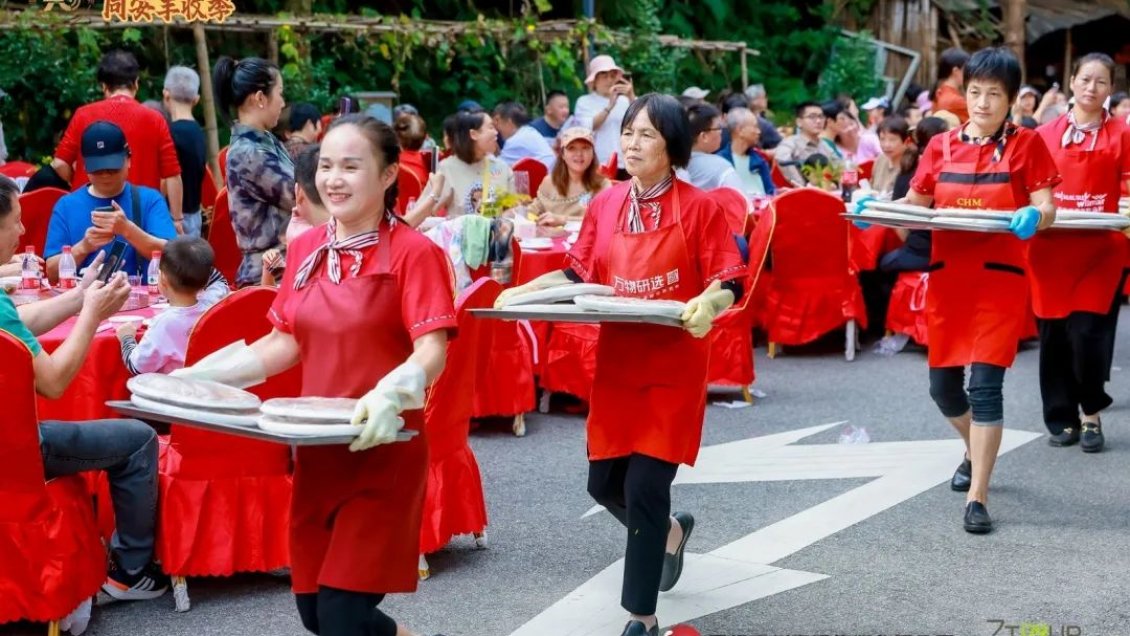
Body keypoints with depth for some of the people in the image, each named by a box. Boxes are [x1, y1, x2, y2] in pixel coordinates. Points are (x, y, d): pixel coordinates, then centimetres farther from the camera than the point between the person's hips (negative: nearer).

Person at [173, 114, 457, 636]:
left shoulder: (413, 252, -12)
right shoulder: (306, 249, 7)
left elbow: (432, 350, -19)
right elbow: (287, 342, 12)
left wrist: (391, 395, -39)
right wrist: (202, 377, 2)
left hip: (383, 449, -6)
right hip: (317, 448, 7)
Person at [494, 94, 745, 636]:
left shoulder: (699, 207, -8)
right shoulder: (605, 205, 3)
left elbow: (729, 285, -9)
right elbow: (578, 276, 9)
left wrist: (708, 305, -30)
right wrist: (522, 291, -5)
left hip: (673, 367, -5)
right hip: (617, 362, 5)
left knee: (644, 486, -8)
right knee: (605, 483, 9)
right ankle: (670, 531, 43)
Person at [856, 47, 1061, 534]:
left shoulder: (1026, 145, -1)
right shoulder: (942, 147, 8)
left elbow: (1046, 208, -7)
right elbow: (913, 204, 9)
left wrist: (1034, 216, -30)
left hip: (1000, 279, -4)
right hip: (947, 278, 4)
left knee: (985, 383, -11)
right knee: (943, 385, 10)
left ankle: (977, 498, -7)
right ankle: (976, 452, 41)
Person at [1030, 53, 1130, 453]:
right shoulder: (1047, 135, 8)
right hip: (1051, 250, 2)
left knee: (1088, 333, -8)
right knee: (1053, 335, 5)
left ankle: (1092, 414, 14)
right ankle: (1062, 418, 19)